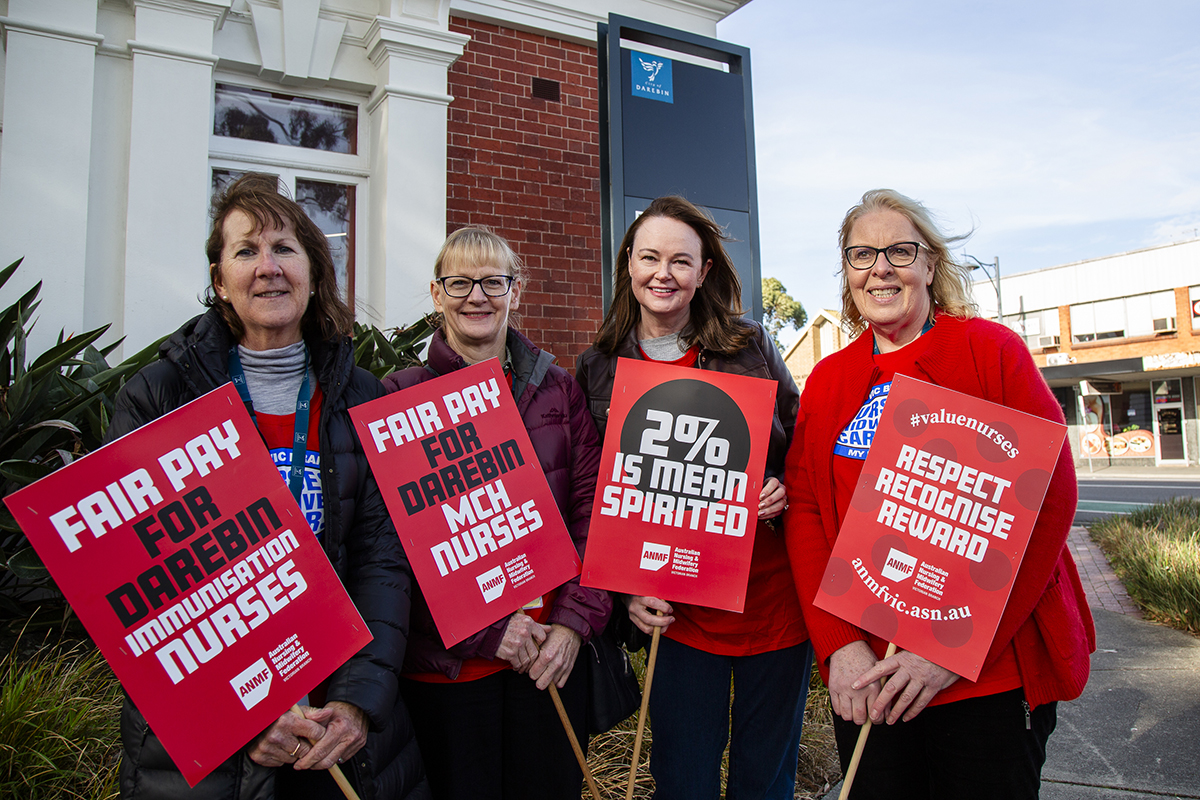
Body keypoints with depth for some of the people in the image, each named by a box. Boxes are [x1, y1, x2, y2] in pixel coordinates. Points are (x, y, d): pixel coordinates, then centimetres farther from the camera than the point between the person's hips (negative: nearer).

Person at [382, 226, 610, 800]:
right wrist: (487, 629, -14)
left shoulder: (558, 389, 6)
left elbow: (592, 510, 3)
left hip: (553, 653, 3)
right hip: (445, 660, -2)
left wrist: (575, 622, -8)